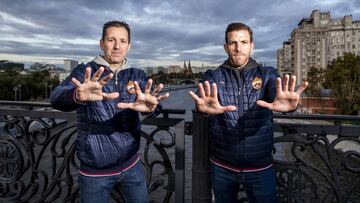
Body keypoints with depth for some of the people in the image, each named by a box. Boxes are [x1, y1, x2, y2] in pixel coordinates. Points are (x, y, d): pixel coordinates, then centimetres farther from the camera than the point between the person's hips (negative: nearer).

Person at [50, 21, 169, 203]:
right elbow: (57, 97, -26)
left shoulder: (137, 75, 0)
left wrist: (149, 107, -43)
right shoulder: (84, 72, -8)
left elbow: (151, 101, -19)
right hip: (95, 171, -2)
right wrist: (78, 96, -49)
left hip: (131, 165, 2)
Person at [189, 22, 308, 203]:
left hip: (260, 167, 0)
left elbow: (277, 89, -24)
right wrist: (204, 106, -47)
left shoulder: (267, 74, -3)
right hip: (221, 166, 1)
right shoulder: (213, 76, -3)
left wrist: (289, 104, -47)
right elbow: (203, 97, -23)